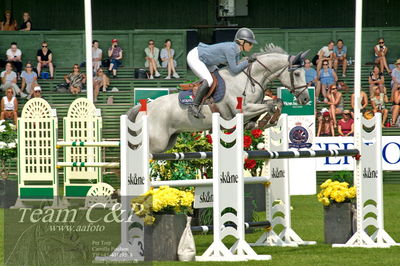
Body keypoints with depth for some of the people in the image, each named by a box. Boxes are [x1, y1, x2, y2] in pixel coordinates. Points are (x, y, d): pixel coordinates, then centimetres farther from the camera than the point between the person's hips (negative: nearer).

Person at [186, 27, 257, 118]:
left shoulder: (237, 50, 0)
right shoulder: (230, 48, -28)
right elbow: (234, 70, -28)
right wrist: (248, 61, -22)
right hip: (194, 57, -10)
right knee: (208, 80, -25)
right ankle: (194, 106, -23)